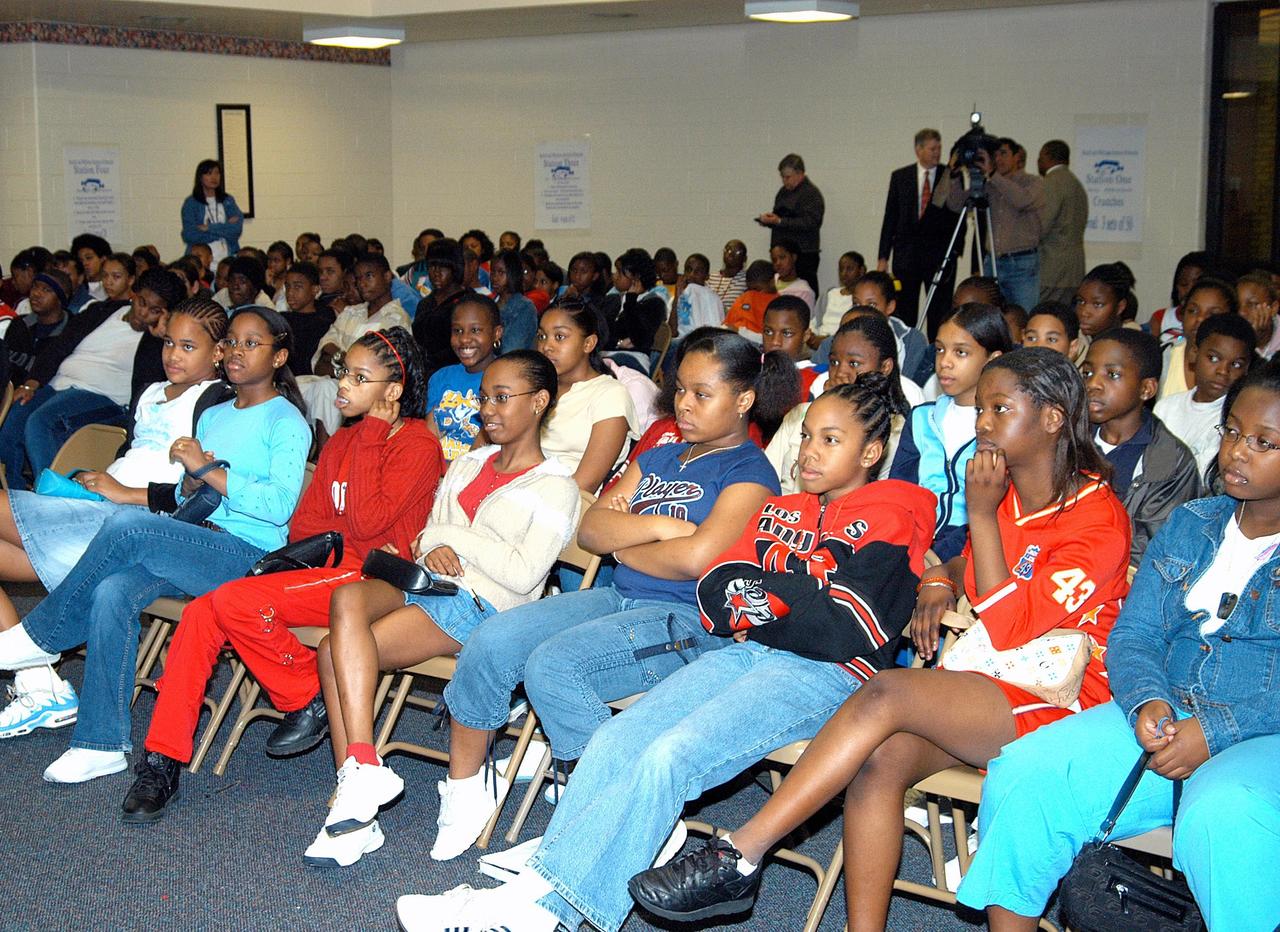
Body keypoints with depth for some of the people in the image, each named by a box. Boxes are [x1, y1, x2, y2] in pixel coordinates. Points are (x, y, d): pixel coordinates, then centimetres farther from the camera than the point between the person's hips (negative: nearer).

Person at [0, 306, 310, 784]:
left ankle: (39, 636, -9)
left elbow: (279, 504, -15)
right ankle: (101, 745, -18)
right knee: (111, 592, -23)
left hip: (251, 556, -7)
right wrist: (189, 482, 0)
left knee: (126, 525, -28)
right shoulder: (212, 416, 22)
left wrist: (207, 469, -15)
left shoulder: (286, 421, -1)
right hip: (198, 547, 7)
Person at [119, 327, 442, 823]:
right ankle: (161, 762, -12)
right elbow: (306, 522, 18)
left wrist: (369, 440, -13)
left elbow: (368, 524, -18)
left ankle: (310, 702, -4)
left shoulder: (418, 445, -5)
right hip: (329, 570, 8)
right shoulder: (341, 442, 20)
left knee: (234, 601, -26)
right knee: (201, 613, -15)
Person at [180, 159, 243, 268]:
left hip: (228, 258, 2)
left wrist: (209, 228, -8)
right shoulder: (191, 203, 4)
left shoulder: (228, 201, 12)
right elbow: (189, 235, -7)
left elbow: (237, 227, -2)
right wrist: (224, 228, -4)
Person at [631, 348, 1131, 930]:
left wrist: (982, 515, -15)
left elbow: (1008, 630, -16)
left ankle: (739, 856, -30)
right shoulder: (1004, 490, 13)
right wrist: (941, 577, 11)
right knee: (879, 760, -26)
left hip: (1058, 702, -7)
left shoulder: (1097, 517, -10)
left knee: (886, 693, -30)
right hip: (982, 686, 7)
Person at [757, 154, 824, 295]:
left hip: (803, 253, -7)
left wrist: (779, 221, -20)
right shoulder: (783, 191, 17)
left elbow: (808, 223, -18)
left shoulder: (811, 193, -7)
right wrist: (768, 219, 3)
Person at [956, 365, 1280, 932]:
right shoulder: (1189, 525, 16)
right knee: (1021, 777, -17)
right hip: (1165, 716, 5)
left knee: (1221, 818, -39)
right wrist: (1147, 699, -11)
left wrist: (1215, 732, -21)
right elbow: (1133, 633, 11)